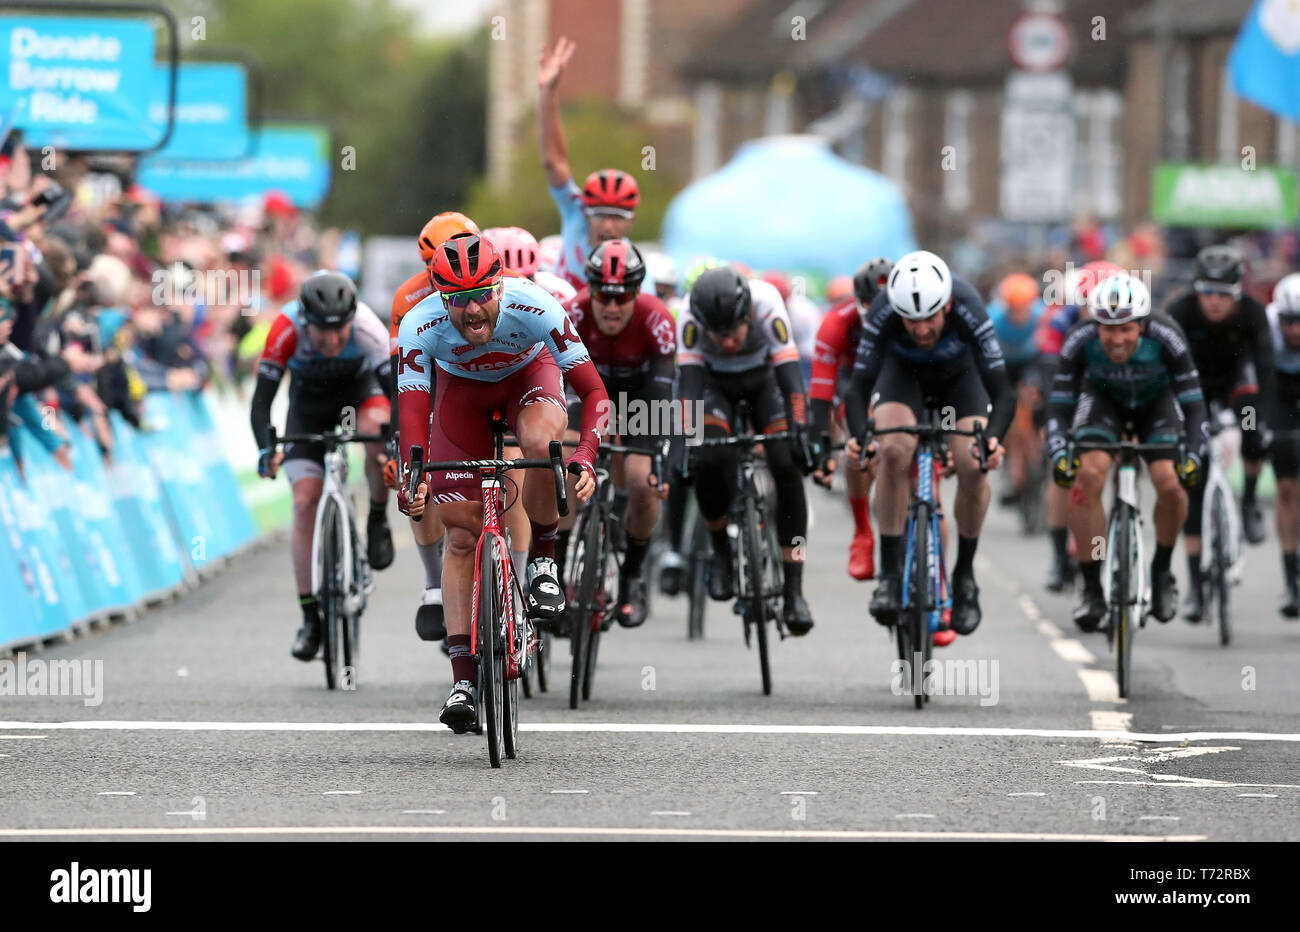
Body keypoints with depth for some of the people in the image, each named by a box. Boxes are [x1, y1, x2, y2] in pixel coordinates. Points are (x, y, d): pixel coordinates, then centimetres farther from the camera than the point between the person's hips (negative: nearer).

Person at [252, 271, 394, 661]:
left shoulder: (367, 329, -35)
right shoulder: (287, 330, -34)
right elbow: (262, 398, -33)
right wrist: (265, 449, -48)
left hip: (359, 388, -1)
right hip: (309, 401, 1)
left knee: (377, 425, -37)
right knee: (305, 501, -11)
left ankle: (378, 521, -10)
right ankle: (310, 617, -3)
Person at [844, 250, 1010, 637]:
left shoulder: (968, 310, -38)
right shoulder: (882, 314, -35)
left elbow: (1002, 391, -37)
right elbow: (859, 387, -30)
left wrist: (993, 439, -56)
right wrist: (857, 435, -50)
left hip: (959, 375, 0)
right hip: (903, 371, 0)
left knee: (973, 466, -22)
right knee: (893, 450, -28)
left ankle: (964, 574, 0)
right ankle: (890, 573, -19)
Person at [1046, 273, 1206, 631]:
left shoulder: (1166, 339, -35)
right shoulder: (1080, 341, -32)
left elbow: (1193, 406, -30)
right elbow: (1059, 407, -25)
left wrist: (1193, 457, -44)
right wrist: (1059, 456, -41)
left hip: (1156, 403, 0)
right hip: (1103, 400, 0)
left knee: (1171, 483, -23)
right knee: (1089, 474, -26)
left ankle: (1162, 570, 5)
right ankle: (1091, 588, -15)